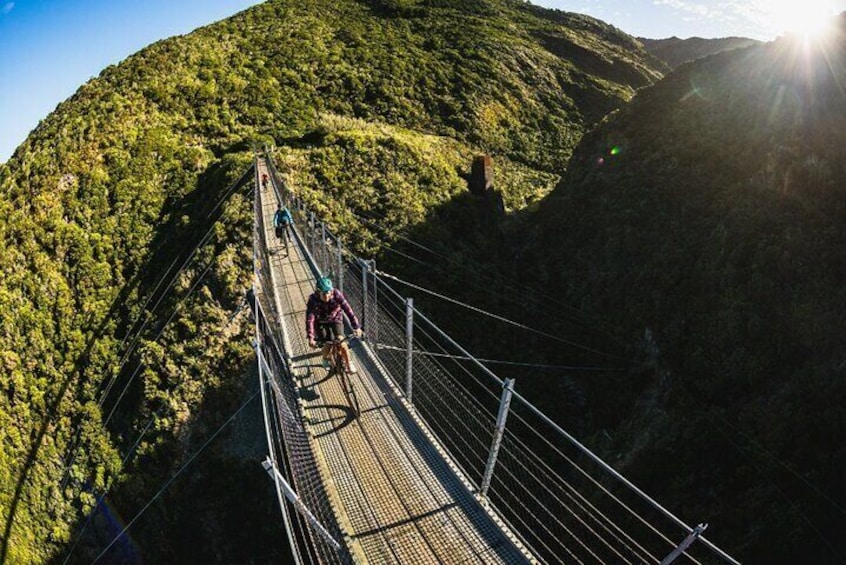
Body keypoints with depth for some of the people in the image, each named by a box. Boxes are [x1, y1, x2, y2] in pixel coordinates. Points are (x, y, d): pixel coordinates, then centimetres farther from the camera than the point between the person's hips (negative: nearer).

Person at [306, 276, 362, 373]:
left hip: (335, 319, 0)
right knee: (328, 345, -13)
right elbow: (309, 319, -33)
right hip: (320, 322, 0)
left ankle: (348, 364, 7)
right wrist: (310, 337, -42)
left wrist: (356, 327, -34)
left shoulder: (337, 295, -29)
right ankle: (325, 359, 23)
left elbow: (348, 310, -30)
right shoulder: (313, 300, -30)